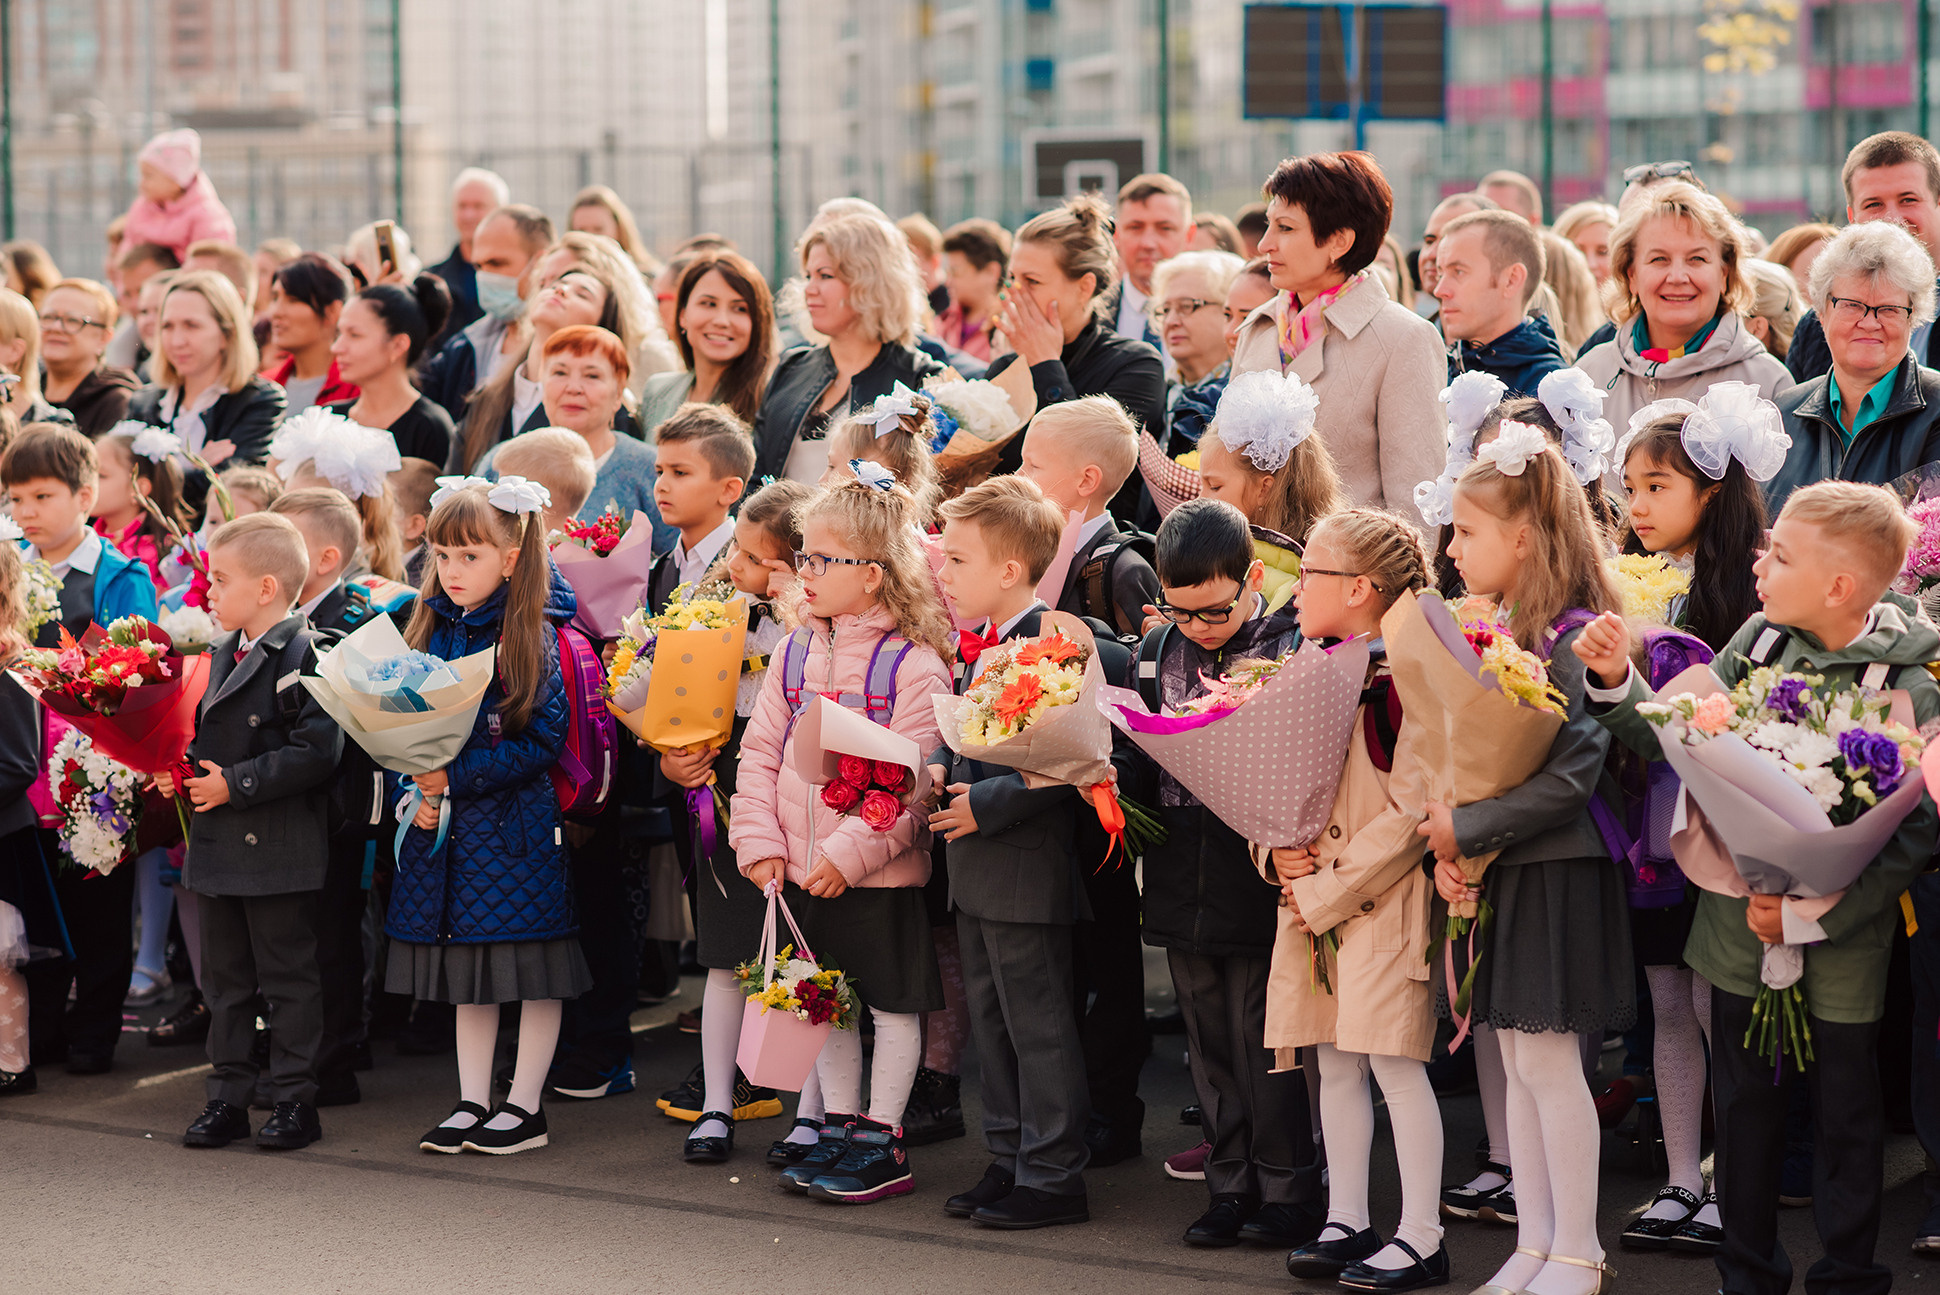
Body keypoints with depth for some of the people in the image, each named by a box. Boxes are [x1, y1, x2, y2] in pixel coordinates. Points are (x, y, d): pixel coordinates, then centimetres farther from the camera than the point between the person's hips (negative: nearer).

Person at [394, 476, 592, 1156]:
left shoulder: (533, 636, -11)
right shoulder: (433, 628, 7)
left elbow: (542, 741, -15)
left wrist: (459, 776, -19)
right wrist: (419, 789, -5)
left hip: (515, 824, -6)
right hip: (444, 821, 6)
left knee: (533, 973, 1)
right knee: (466, 975, 13)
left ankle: (526, 1106, 12)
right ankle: (471, 1103, 21)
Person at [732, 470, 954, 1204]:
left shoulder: (915, 663, -13)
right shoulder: (797, 652, 7)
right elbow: (760, 752, 9)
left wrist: (848, 853, -21)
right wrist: (759, 840, -2)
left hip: (879, 872, -6)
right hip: (800, 869, 6)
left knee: (892, 1001, 5)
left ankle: (882, 1143, 13)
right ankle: (839, 1129, 25)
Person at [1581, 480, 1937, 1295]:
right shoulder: (1758, 639, -4)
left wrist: (1814, 916, -21)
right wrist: (1616, 684, -12)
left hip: (1839, 948, -4)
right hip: (1738, 923, 4)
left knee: (1845, 1113, 12)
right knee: (1743, 1105, 16)